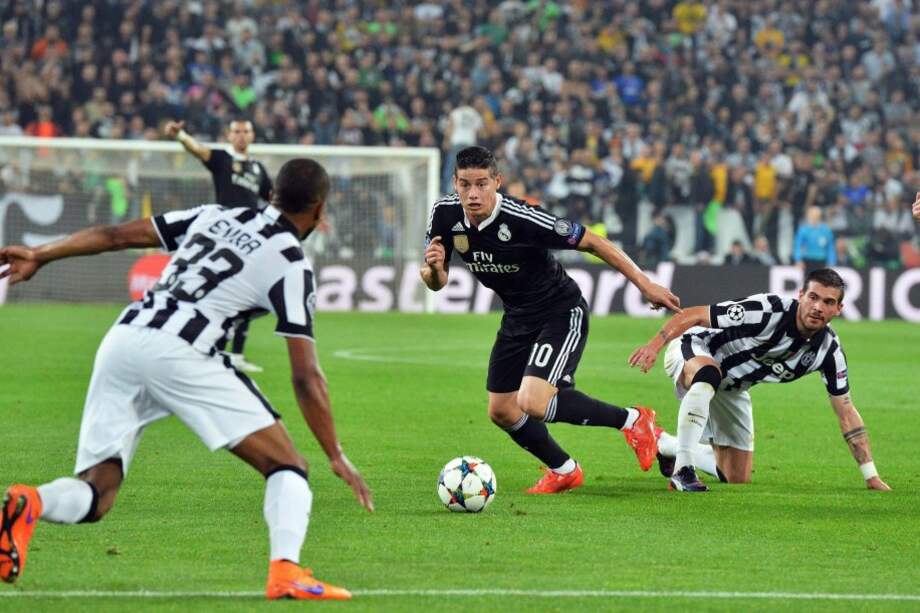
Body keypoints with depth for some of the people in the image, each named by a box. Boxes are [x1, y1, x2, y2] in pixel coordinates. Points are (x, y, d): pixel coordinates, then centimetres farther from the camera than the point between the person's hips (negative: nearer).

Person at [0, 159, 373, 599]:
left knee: (94, 496, 7)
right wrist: (337, 457, 9)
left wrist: (40, 256, 29)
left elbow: (118, 235, 22)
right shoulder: (290, 264, 7)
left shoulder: (216, 216, 24)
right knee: (287, 467, 3)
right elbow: (305, 376, 3)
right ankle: (285, 572, -19)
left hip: (120, 340, 6)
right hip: (176, 350, -6)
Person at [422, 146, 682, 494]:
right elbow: (435, 282, -1)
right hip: (518, 317, 7)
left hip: (561, 312, -7)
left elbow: (591, 242, -21)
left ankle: (632, 420, -3)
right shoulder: (445, 215, -13)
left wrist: (644, 284, -19)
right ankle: (563, 471, 35)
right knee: (501, 411, 10)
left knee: (532, 403, -23)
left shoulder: (521, 218, -31)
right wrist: (433, 268, -27)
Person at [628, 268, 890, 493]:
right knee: (708, 375, -45)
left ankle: (665, 445, 35)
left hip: (730, 390, 7)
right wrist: (655, 344, -44)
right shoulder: (767, 311, -34)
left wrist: (871, 476, -10)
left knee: (737, 478, 9)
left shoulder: (829, 350, -16)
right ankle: (683, 470, -37)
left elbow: (846, 413, -7)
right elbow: (694, 315, -30)